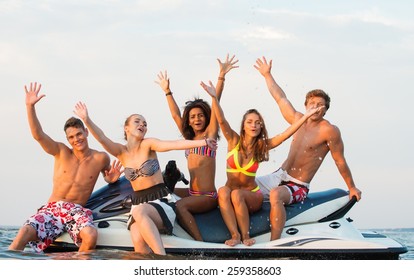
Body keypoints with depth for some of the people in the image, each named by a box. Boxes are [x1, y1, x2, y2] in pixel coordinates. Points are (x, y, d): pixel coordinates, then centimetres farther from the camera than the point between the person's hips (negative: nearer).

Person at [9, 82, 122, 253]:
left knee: (91, 236, -36)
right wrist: (30, 106, -20)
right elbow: (38, 135, -9)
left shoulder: (101, 159, 5)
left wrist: (112, 178, 0)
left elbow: (107, 177, 27)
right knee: (25, 232, -28)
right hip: (52, 208, 0)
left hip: (78, 212, 0)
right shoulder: (61, 153, 4)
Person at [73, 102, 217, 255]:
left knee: (139, 212, -38)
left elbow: (173, 144, -17)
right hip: (138, 202, 3)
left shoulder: (148, 144, -2)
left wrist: (203, 142, -32)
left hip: (162, 201, -3)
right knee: (139, 242, -30)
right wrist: (87, 120, -26)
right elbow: (102, 138, -9)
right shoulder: (121, 151, 7)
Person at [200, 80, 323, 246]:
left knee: (237, 195, -33)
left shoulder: (262, 146, -1)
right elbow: (221, 121, -17)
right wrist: (214, 97, -34)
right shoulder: (234, 141, -3)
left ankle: (246, 236, -23)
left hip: (252, 196, 0)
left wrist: (306, 116, -19)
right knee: (223, 191, -33)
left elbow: (286, 134, -10)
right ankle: (234, 235, -37)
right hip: (231, 192, 0)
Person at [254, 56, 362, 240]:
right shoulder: (298, 120, 6)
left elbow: (340, 161, -7)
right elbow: (280, 98, 18)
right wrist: (267, 75, 25)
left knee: (275, 195, -39)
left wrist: (352, 187, -1)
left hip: (298, 187, -8)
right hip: (279, 176, 8)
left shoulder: (329, 131, -13)